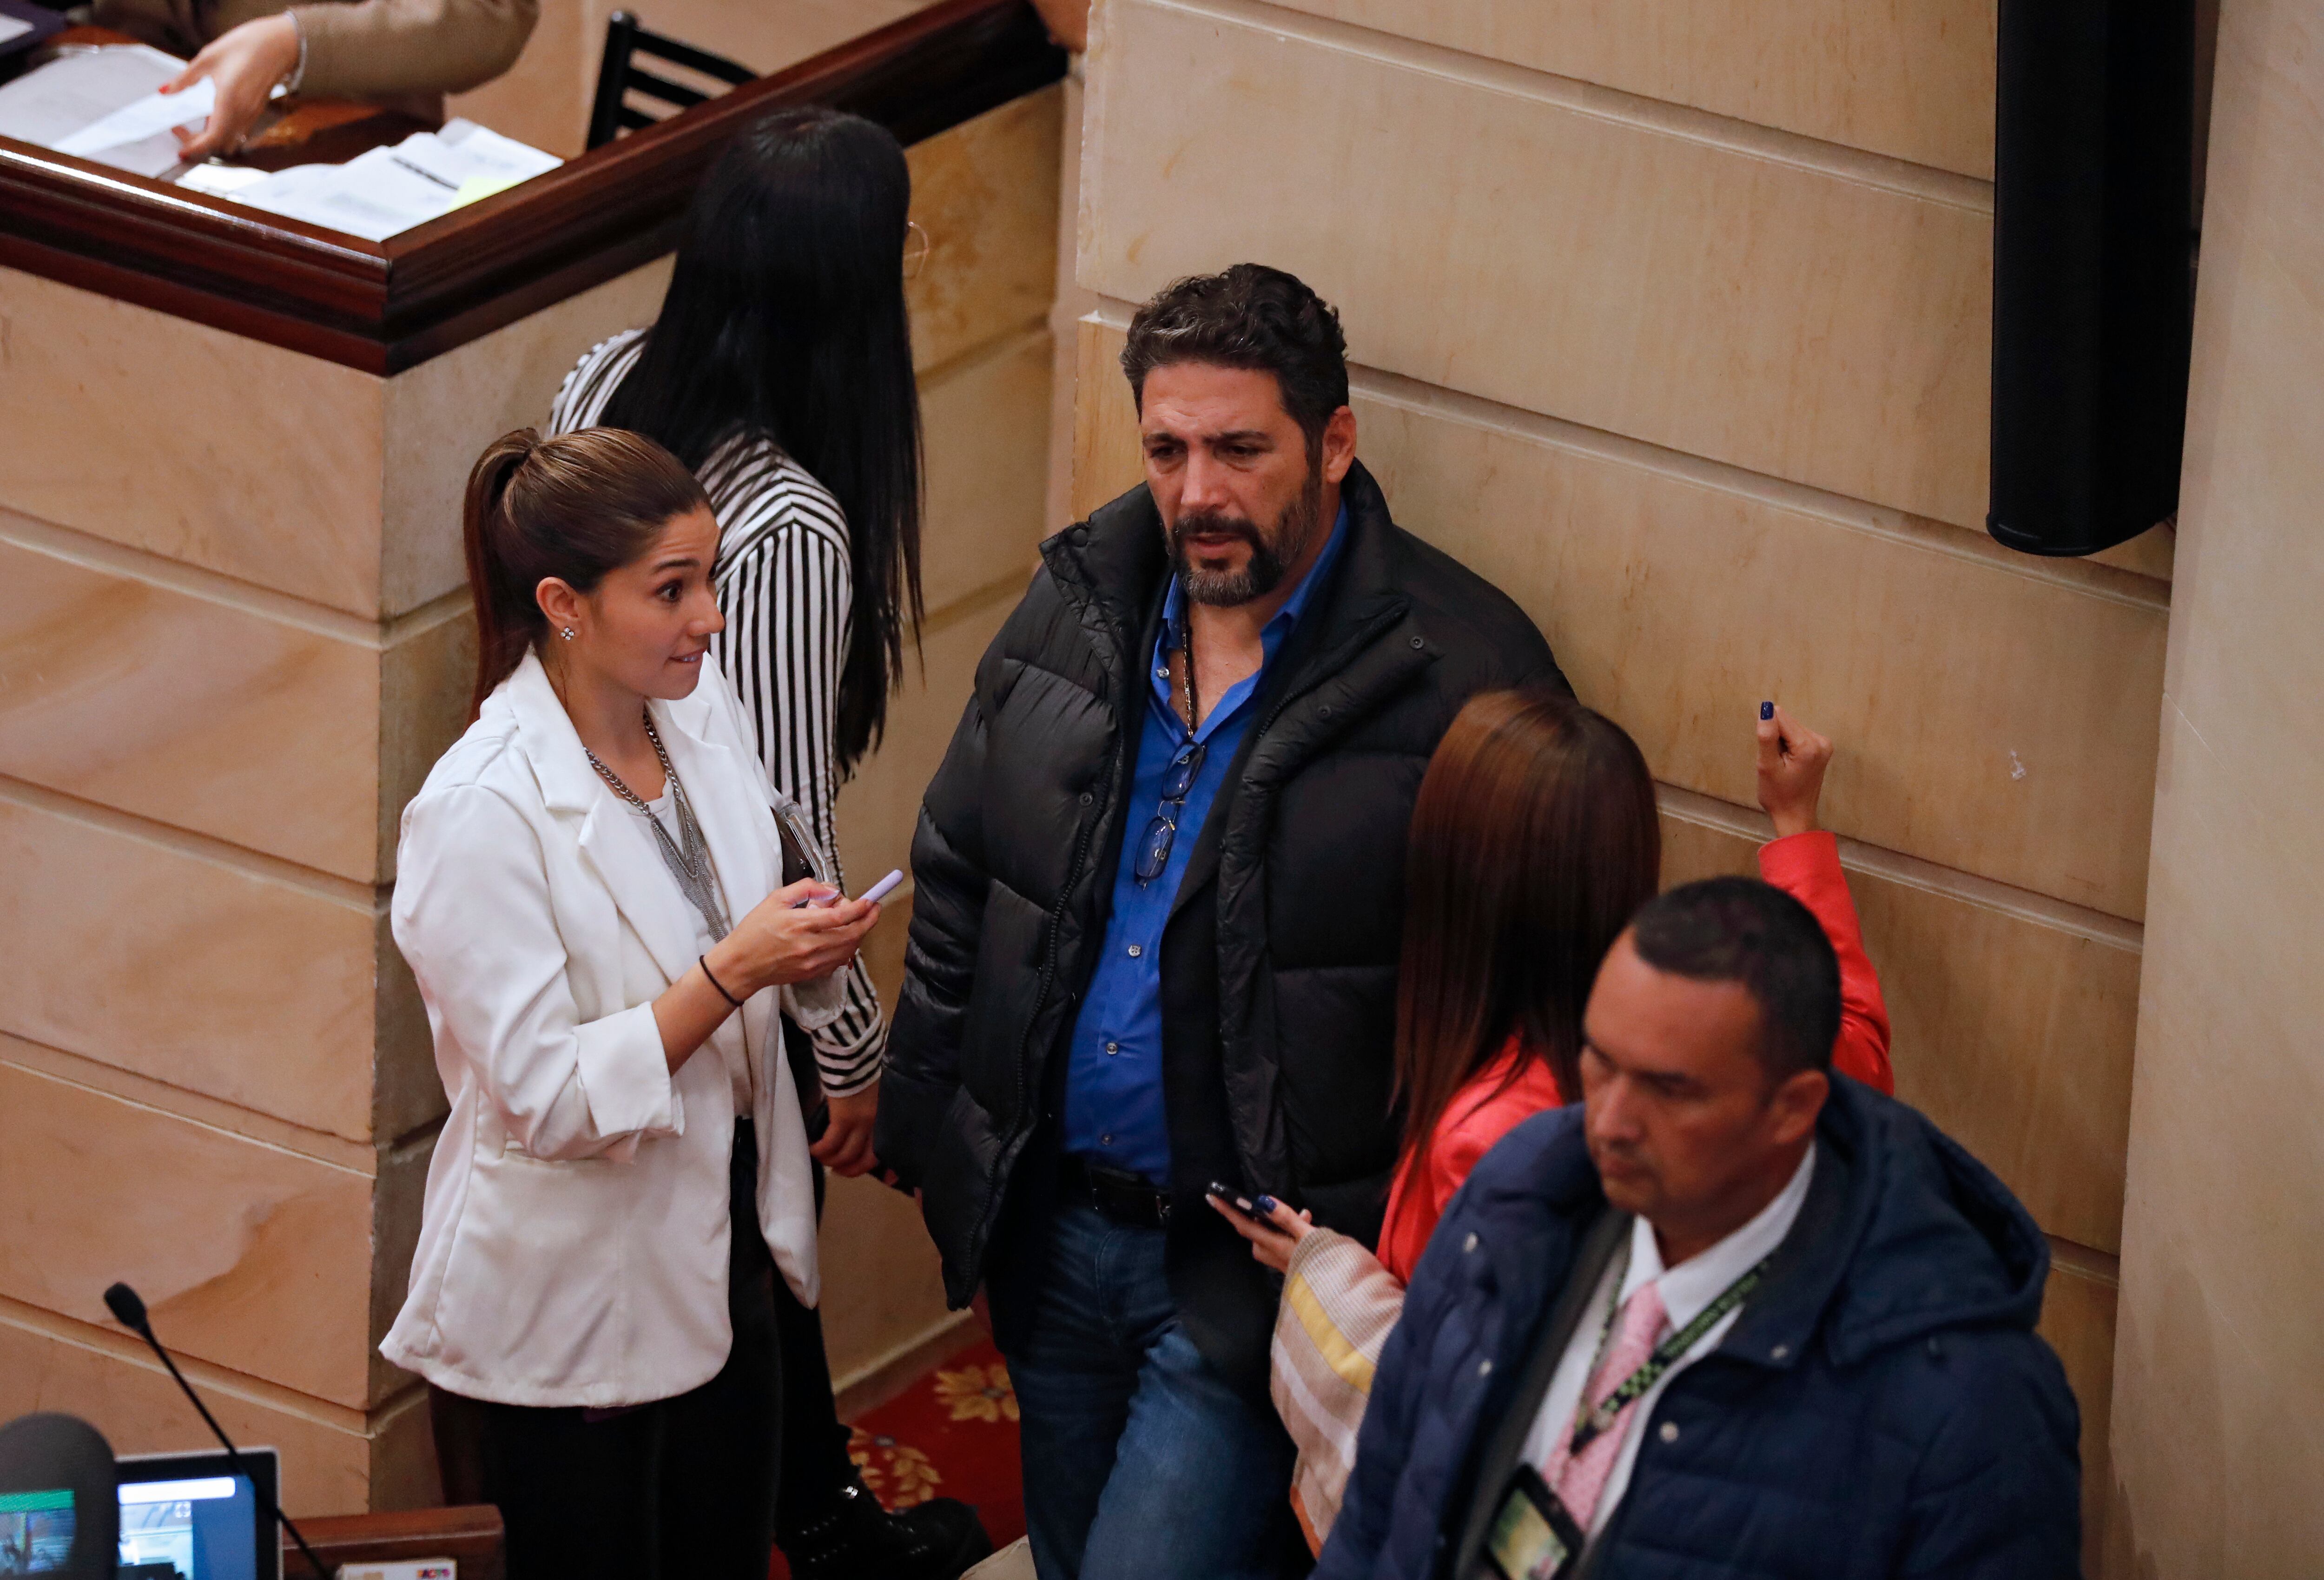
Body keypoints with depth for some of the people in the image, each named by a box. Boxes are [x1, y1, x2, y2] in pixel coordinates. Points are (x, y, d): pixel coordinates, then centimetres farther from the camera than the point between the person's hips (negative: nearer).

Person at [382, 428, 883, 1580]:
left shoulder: (701, 709, -1)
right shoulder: (480, 813, -23)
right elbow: (543, 1096, -23)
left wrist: (805, 937, -10)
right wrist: (733, 970, -29)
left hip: (719, 1258, 7)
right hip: (566, 1318, -7)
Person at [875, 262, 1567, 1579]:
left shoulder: (1461, 673, -16)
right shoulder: (1080, 604, 2)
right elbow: (958, 873, 14)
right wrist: (923, 1114, 11)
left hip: (1256, 1272, -6)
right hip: (1052, 1228, 6)